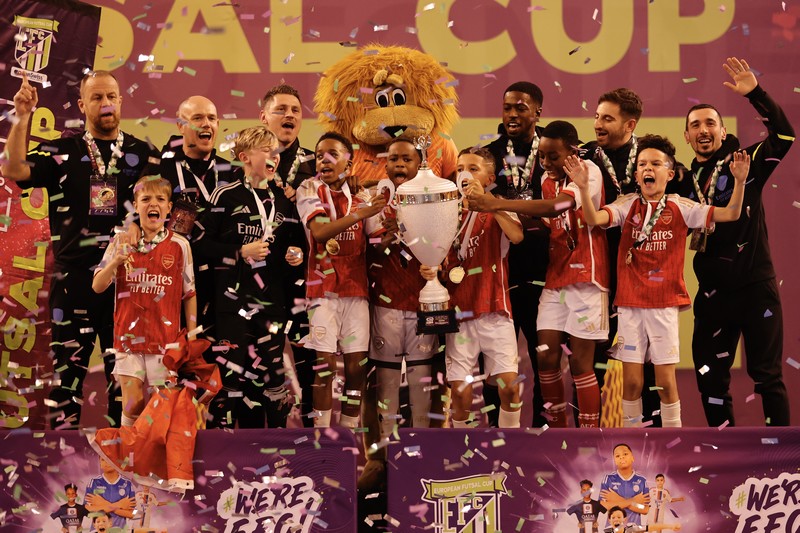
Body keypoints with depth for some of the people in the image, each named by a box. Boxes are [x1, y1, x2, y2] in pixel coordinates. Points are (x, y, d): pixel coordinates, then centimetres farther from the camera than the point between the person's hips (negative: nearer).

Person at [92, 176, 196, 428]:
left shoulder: (180, 245, -2)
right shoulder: (121, 243, 1)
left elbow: (189, 294, 3)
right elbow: (97, 286, -1)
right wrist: (116, 262, -20)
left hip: (166, 339, -1)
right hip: (129, 336, 1)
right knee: (132, 405, 1)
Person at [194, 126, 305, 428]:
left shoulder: (283, 199, 13)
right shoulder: (226, 196, -3)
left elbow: (294, 240, 24)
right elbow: (201, 242, -7)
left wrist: (296, 253, 2)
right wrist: (240, 252, -14)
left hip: (272, 298, 5)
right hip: (233, 297, -5)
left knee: (269, 367, 8)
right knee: (231, 369, -6)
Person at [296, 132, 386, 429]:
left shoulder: (360, 200, 11)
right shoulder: (310, 190, 0)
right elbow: (319, 231, -16)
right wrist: (361, 213, -23)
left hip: (356, 290, 4)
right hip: (323, 290, -3)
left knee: (356, 365, 2)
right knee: (325, 364, -7)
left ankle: (350, 428, 11)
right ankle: (322, 430, -1)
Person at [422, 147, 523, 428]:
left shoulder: (499, 210, 4)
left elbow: (517, 235, -18)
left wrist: (486, 201, -21)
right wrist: (431, 270, -7)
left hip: (494, 310, -2)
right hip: (459, 310, 2)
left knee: (509, 385, -10)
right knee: (459, 390, -3)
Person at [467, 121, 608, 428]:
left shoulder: (589, 173, -11)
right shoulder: (548, 182, 12)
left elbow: (557, 206, -28)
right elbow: (549, 221, 10)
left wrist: (501, 204, -32)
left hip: (585, 279, -6)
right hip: (555, 279, 6)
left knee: (580, 363, -5)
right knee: (546, 358, 0)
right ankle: (557, 429, 12)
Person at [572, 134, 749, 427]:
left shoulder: (680, 207, 1)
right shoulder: (628, 205, 1)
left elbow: (730, 214, -6)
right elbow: (594, 219, -17)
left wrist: (739, 181, -21)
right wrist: (583, 187, -33)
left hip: (665, 304, -1)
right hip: (630, 304, 1)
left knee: (666, 381, 2)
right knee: (631, 380, 4)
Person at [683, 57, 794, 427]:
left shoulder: (746, 162, -1)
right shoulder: (685, 181, 10)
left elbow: (784, 135, -18)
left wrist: (756, 94, -27)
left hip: (755, 288, -4)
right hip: (712, 294, 4)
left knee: (767, 374, 0)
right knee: (709, 377, 8)